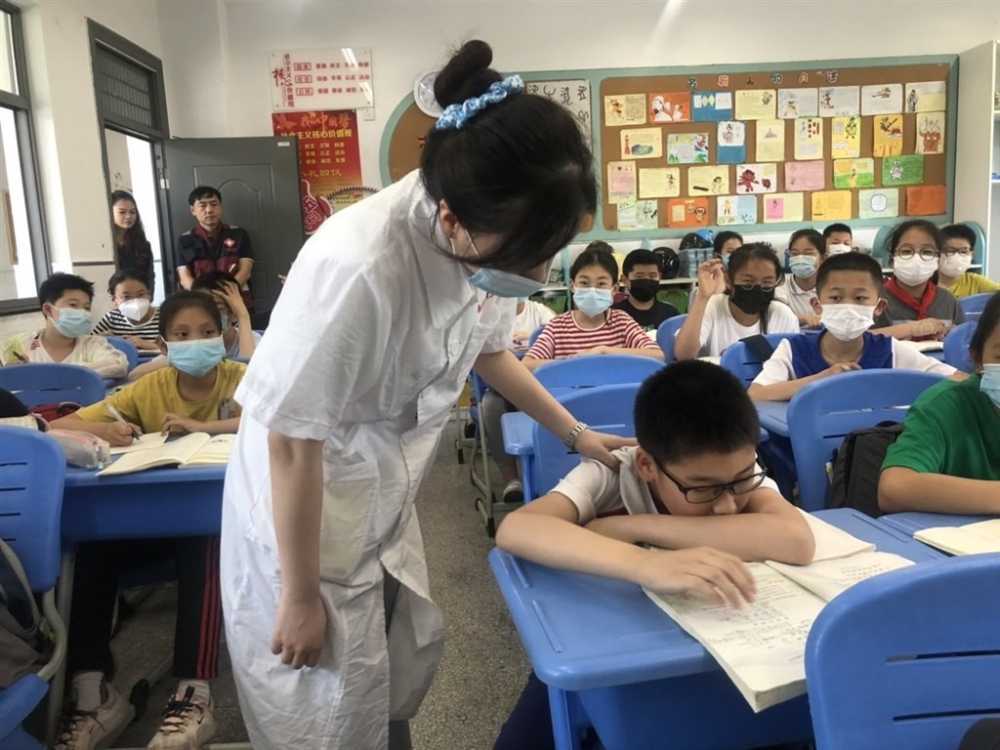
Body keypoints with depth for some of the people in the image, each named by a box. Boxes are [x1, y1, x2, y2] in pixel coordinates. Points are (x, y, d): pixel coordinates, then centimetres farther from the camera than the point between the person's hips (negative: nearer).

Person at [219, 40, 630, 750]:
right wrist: (302, 597, -14)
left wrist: (578, 435, 9)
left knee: (410, 659, 24)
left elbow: (489, 350, 8)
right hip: (301, 509, -7)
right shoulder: (358, 267, -37)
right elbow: (292, 445, -26)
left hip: (384, 499, 7)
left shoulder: (489, 242, -14)